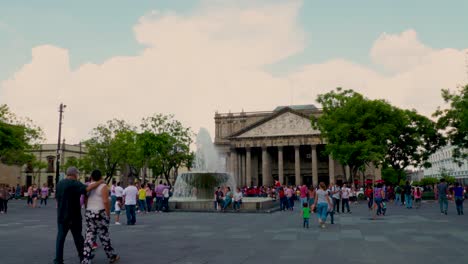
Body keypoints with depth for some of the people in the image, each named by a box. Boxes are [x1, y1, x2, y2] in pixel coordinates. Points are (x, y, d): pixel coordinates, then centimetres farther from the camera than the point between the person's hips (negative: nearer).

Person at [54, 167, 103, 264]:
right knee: (78, 236, 9)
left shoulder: (59, 183, 9)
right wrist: (99, 182, -20)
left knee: (60, 237, 8)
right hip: (74, 216, -5)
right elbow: (87, 188, -31)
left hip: (61, 215, 5)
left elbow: (57, 199, 16)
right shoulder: (74, 183, -15)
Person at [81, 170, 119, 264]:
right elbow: (106, 201, -17)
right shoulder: (103, 186, -9)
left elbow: (85, 201, 9)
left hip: (89, 214, 5)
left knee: (89, 237, 7)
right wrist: (108, 214, -10)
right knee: (104, 236, 6)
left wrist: (88, 211, 16)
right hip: (100, 214, -5)